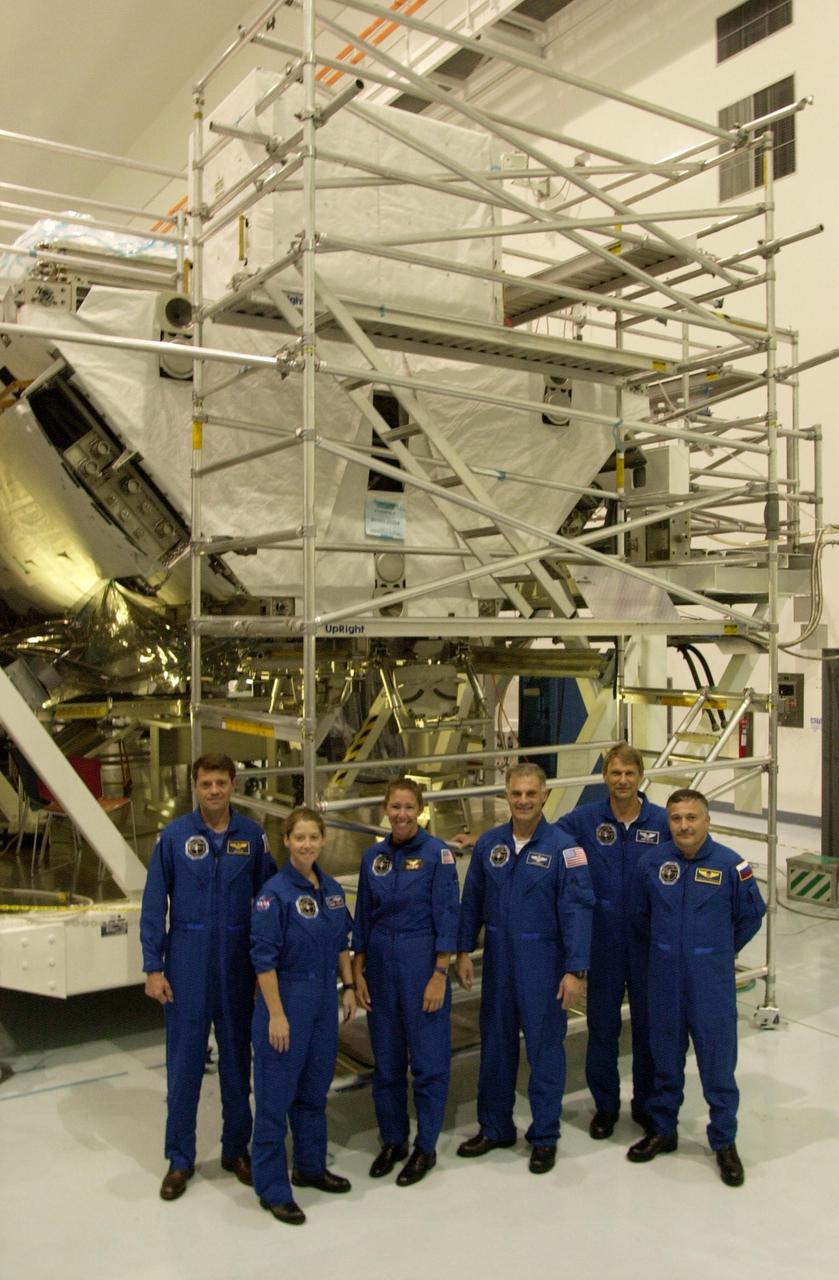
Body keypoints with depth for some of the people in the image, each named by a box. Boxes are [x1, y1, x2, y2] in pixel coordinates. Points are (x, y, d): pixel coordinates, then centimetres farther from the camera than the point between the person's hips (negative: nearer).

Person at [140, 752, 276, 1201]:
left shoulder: (252, 836, -1)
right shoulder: (173, 836, -5)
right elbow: (154, 905, -2)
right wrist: (153, 968, -5)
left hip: (237, 963, 1)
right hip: (187, 963, -1)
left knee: (237, 1057, 12)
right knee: (184, 1061, 6)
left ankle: (236, 1148, 28)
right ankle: (180, 1158, 21)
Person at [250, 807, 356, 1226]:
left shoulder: (332, 889, 4)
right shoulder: (275, 892, -16)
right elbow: (264, 958, -17)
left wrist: (348, 987, 10)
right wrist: (276, 1014, -18)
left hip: (324, 1001, 7)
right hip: (288, 998, -7)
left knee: (314, 1088, 19)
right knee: (276, 1095, 3)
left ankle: (311, 1167, 35)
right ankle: (272, 1188, 14)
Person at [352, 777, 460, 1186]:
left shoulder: (437, 853, -9)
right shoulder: (373, 857, 5)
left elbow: (447, 918, -10)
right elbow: (362, 919, 9)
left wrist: (440, 975, -13)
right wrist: (358, 972, 5)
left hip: (423, 963, -4)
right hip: (381, 962, 5)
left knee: (428, 1059, 4)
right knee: (386, 1058, 13)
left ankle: (425, 1147, 19)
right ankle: (392, 1140, 28)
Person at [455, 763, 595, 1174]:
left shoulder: (563, 847, -12)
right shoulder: (488, 844, 1)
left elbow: (577, 911, -14)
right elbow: (472, 901, 7)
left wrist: (575, 970, -17)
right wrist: (464, 951, 4)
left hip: (543, 963, -4)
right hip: (498, 961, 4)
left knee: (545, 1049, 7)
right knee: (495, 1045, 15)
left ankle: (544, 1137, 23)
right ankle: (494, 1128, 32)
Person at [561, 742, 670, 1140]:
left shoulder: (663, 822, -6)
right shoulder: (584, 819, -5)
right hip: (603, 941, 0)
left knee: (648, 1023, 13)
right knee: (601, 1022, 11)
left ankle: (647, 1104, 31)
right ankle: (605, 1103, 29)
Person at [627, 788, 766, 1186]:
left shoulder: (731, 865, -12)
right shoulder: (652, 862, -5)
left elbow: (751, 916, 3)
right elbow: (640, 914, 11)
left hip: (712, 982, -2)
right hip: (665, 979, 2)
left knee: (718, 1063, 6)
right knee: (665, 1058, 16)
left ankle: (724, 1142, 23)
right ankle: (663, 1130, 32)